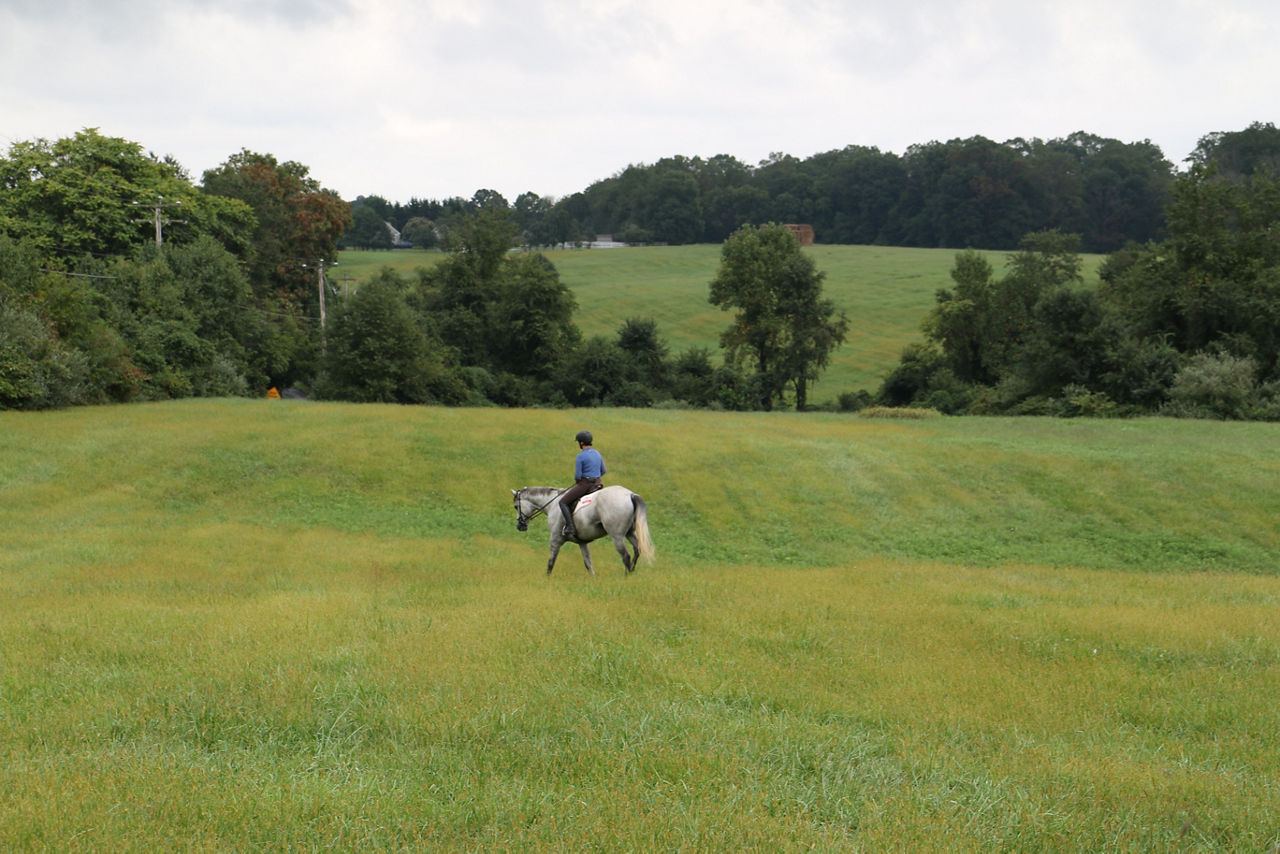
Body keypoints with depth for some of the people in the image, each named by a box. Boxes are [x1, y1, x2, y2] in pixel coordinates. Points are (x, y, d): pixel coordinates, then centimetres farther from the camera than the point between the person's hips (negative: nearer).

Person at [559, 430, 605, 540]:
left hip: (584, 485, -7)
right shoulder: (597, 453, 8)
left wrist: (577, 480, 7)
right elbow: (603, 471, 16)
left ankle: (570, 528, -12)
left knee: (563, 502, 2)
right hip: (597, 484, 7)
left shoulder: (580, 457, -14)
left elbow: (577, 475, -15)